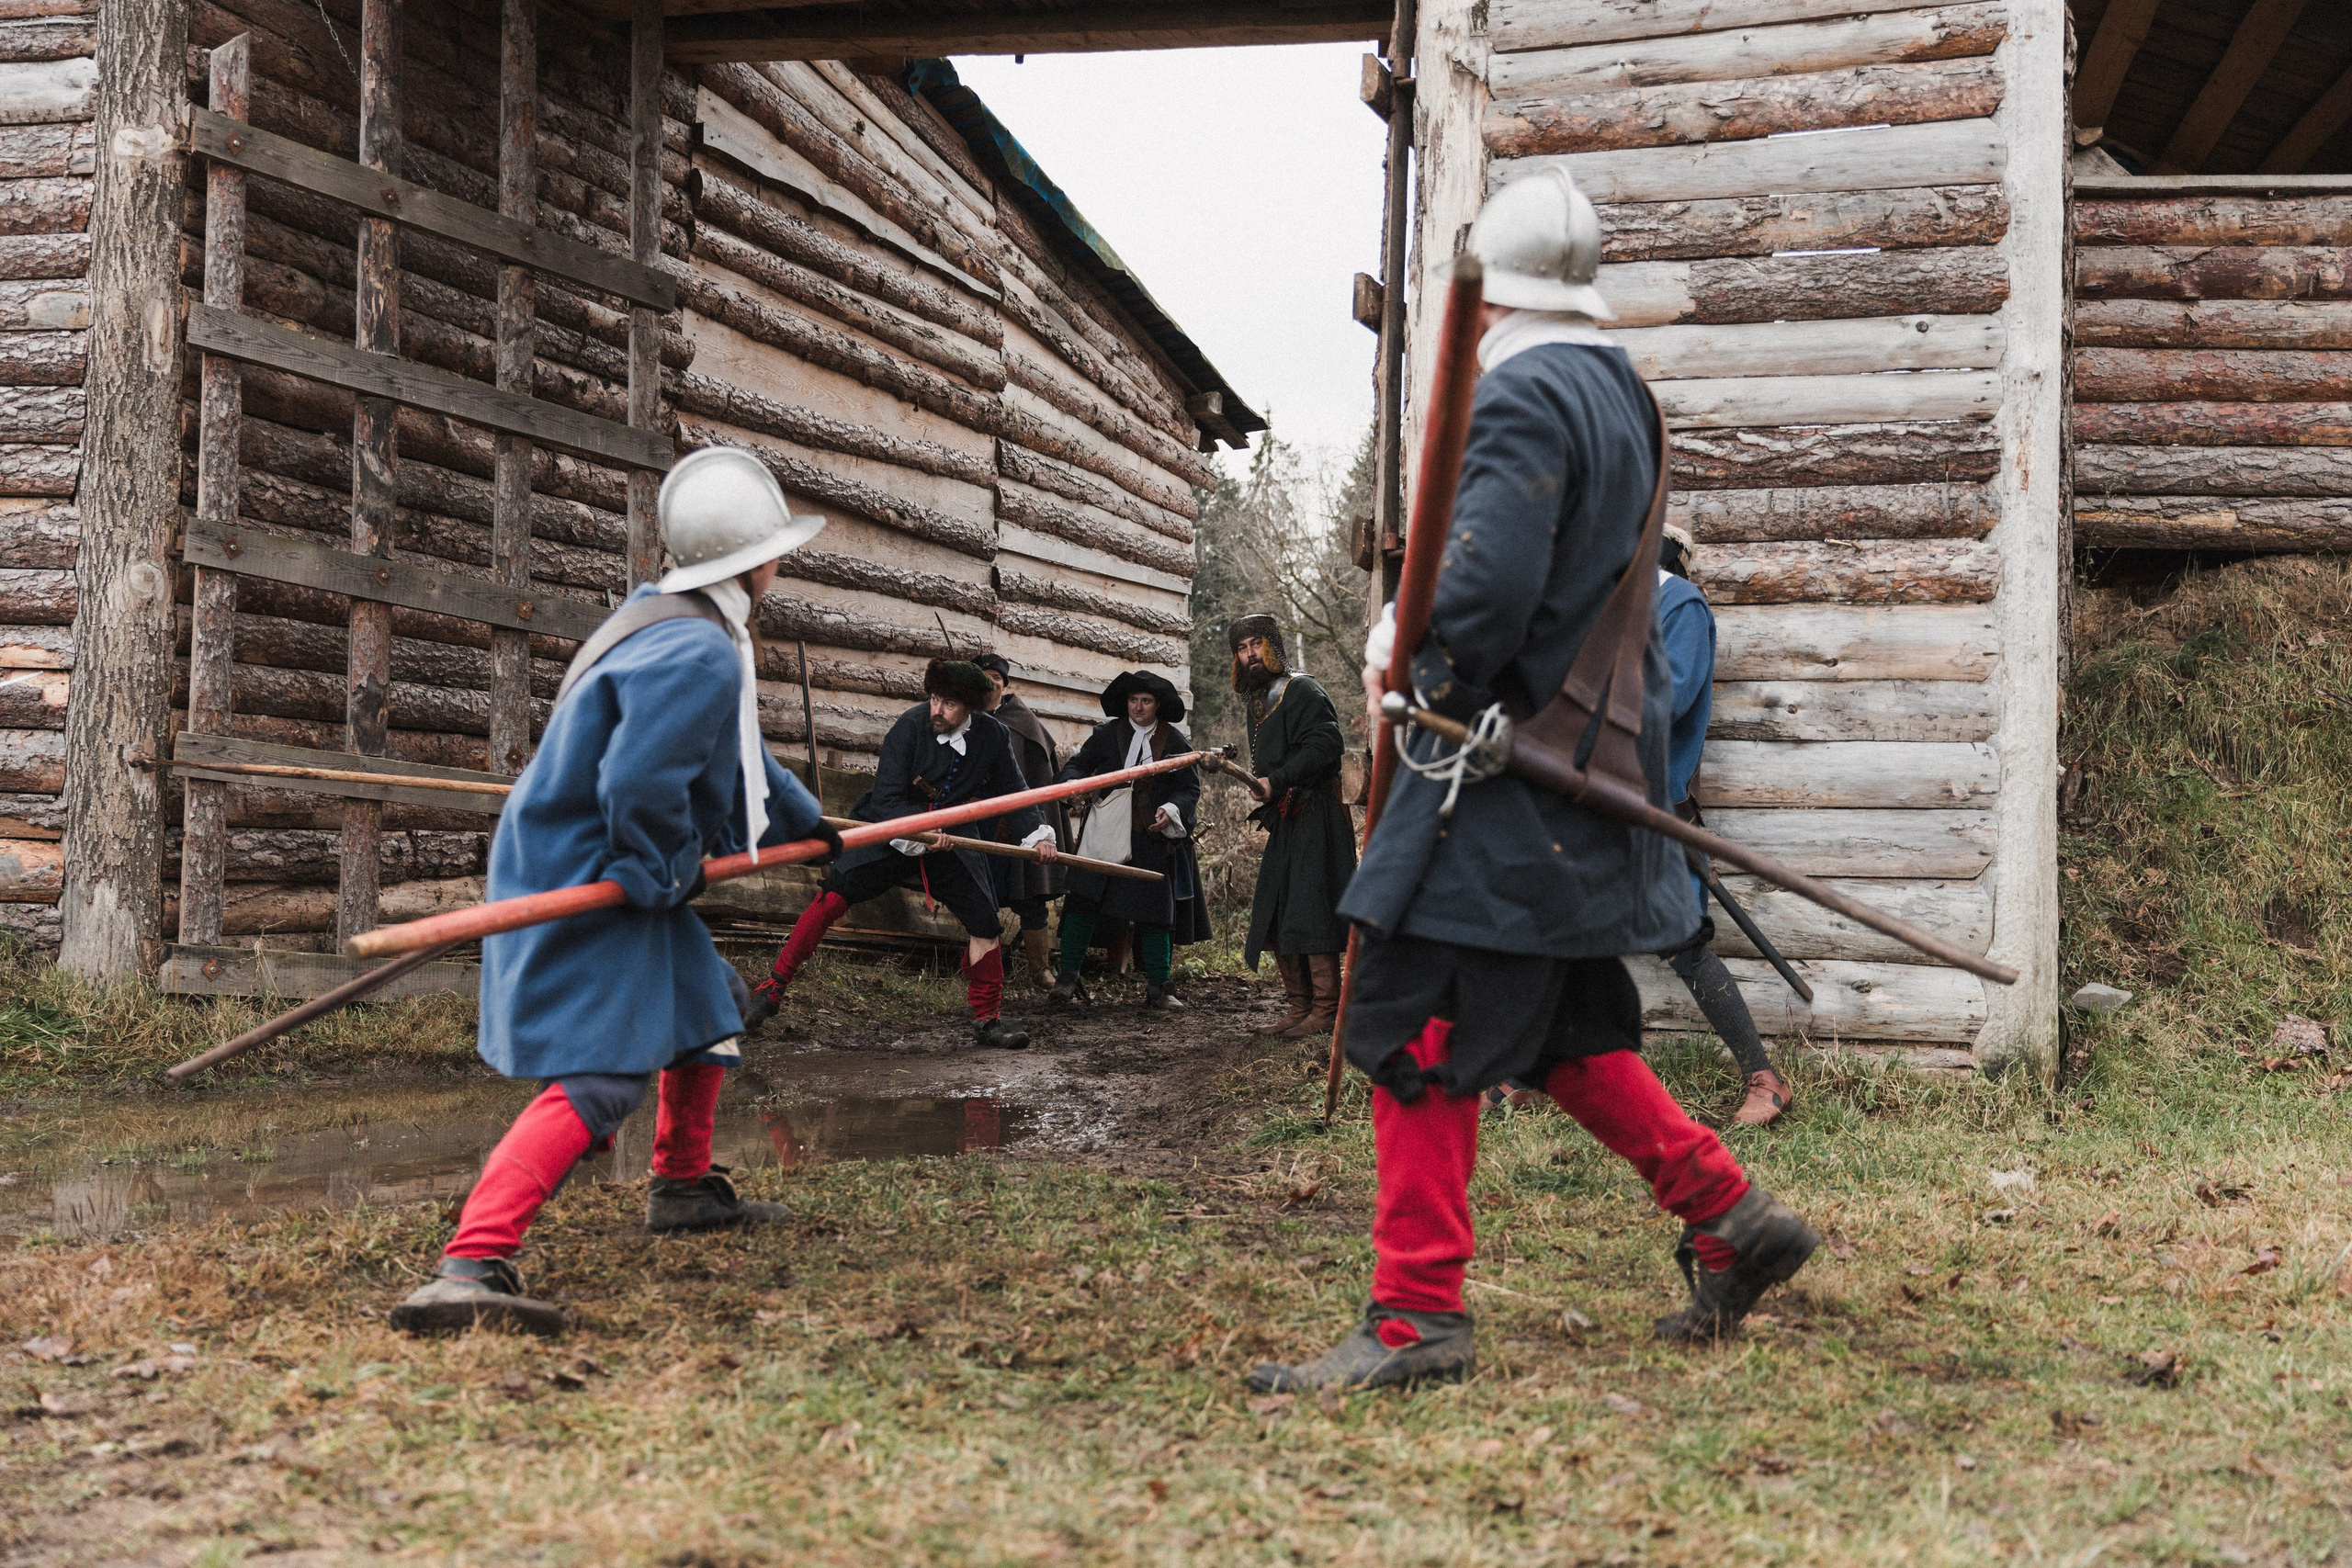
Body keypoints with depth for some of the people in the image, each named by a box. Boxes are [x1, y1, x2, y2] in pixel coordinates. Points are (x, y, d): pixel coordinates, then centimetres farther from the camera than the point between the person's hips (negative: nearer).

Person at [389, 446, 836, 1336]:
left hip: (608, 872, 11)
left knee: (708, 1004, 28)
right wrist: (672, 873, -14)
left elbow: (740, 761, 27)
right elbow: (639, 785, -32)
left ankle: (682, 1188, 44)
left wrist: (808, 824, 39)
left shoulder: (666, 621, 12)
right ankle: (468, 1268, -32)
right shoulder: (701, 655, -23)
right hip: (590, 889, -11)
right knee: (600, 1077, -21)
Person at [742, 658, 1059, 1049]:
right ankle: (771, 990, -8)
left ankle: (988, 1019, 17)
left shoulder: (993, 738, -7)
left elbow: (1014, 793, 7)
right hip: (893, 833, -3)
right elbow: (887, 798, -18)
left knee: (986, 923, -2)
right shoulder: (910, 726, -18)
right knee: (832, 896, -15)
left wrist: (1037, 833, -8)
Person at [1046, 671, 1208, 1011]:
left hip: (1153, 840, 0)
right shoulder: (1106, 734, 5)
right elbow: (1076, 766, 6)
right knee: (1082, 901, -7)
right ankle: (1067, 980, 1)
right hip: (1104, 836, 0)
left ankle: (1158, 989, 13)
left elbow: (1190, 788, 4)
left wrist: (1171, 810, -16)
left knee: (1155, 913, 4)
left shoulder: (1174, 741, 4)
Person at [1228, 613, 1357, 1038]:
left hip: (1314, 815, -10)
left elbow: (1325, 744, -21)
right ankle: (1300, 1006, 13)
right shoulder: (1259, 700, 21)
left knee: (1310, 914, -14)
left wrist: (1275, 782, -24)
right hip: (1284, 819, 10)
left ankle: (1325, 1010, -13)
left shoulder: (1301, 691, -7)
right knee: (1275, 918, 8)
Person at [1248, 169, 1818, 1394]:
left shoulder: (1523, 397, -16)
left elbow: (1489, 585, -27)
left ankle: (1417, 1315, 0)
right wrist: (1409, 626, 12)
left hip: (1508, 777, -10)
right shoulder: (1619, 394, 15)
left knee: (1416, 1035, -4)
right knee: (1568, 1032, 19)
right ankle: (1731, 1218, 24)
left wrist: (1426, 676, -8)